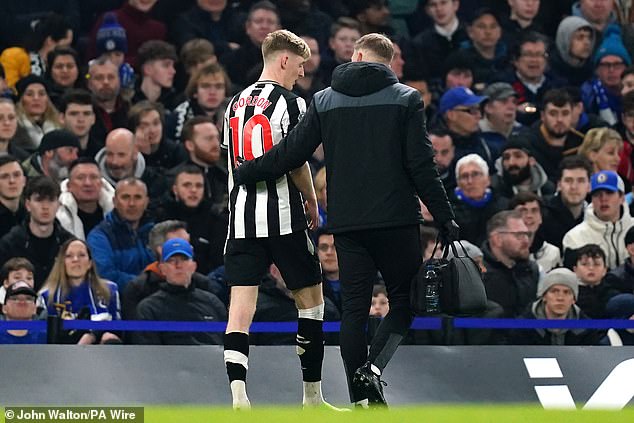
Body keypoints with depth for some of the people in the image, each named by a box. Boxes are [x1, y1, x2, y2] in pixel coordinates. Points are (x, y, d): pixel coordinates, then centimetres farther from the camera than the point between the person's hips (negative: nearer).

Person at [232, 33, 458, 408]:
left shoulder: (324, 101, 6)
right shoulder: (406, 99, 0)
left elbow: (290, 153, 5)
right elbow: (422, 166, -5)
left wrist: (244, 173, 21)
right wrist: (445, 218, 1)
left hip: (347, 223, 2)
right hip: (397, 221, -2)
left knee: (354, 308, 5)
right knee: (404, 301, 8)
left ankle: (362, 399, 0)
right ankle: (373, 367, -16)